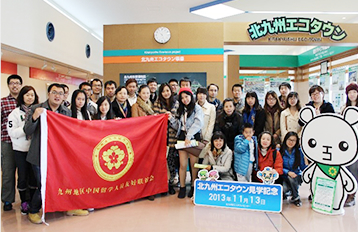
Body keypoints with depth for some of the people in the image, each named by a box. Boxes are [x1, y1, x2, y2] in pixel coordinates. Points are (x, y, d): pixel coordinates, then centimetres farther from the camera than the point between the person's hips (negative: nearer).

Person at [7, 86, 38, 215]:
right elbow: (12, 132, -8)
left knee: (34, 176, 7)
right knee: (23, 177, 6)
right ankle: (24, 202, 22)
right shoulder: (15, 113, 0)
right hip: (21, 150, -1)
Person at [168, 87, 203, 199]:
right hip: (182, 137, 4)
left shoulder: (197, 108, -2)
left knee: (194, 164, 0)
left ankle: (193, 187, 13)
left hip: (194, 137, -4)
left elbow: (198, 123, -15)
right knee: (183, 164, 2)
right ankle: (182, 187, 12)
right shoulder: (180, 110, 16)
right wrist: (172, 119, -1)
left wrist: (188, 136, -23)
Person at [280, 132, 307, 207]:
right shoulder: (279, 151, -6)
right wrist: (288, 172, -26)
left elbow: (302, 166, 1)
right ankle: (284, 195, 6)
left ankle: (296, 198, -8)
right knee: (282, 190, -33)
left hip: (296, 176, 2)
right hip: (284, 177, -2)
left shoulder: (299, 151, 0)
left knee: (291, 178, -34)